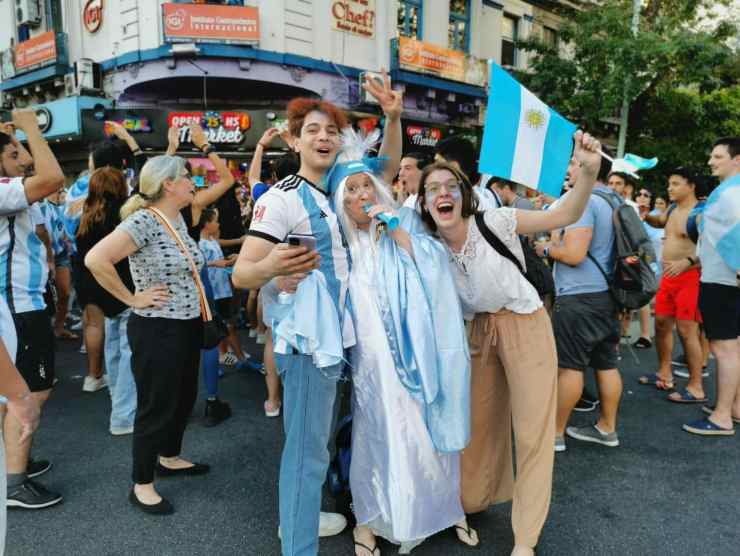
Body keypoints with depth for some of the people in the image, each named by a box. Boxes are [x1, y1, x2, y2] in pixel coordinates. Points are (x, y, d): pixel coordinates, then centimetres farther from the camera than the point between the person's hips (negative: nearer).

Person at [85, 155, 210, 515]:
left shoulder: (178, 218, 7)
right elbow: (95, 259, -30)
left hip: (188, 326, 9)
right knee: (156, 407, 4)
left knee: (184, 397, 21)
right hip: (158, 331, -9)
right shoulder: (144, 221, -20)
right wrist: (132, 299, -21)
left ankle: (169, 459, 42)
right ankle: (141, 485, 22)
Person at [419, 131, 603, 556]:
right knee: (480, 421, 18)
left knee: (532, 430, 1)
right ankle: (474, 500, 42)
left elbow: (565, 216, -20)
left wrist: (588, 172, -38)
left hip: (524, 326, -4)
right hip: (480, 332, 5)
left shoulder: (493, 222, -17)